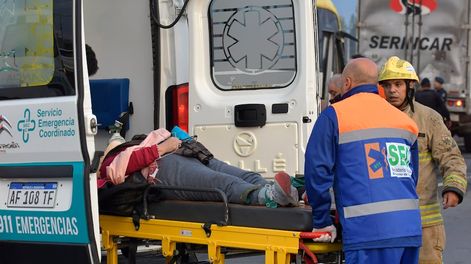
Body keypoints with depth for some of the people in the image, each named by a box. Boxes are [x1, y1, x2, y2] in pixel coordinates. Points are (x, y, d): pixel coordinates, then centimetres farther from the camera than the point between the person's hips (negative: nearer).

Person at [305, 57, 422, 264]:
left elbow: (318, 169, -3)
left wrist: (322, 222, 5)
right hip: (411, 230, 6)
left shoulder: (334, 116, 2)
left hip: (368, 232, -6)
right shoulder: (404, 120, 19)